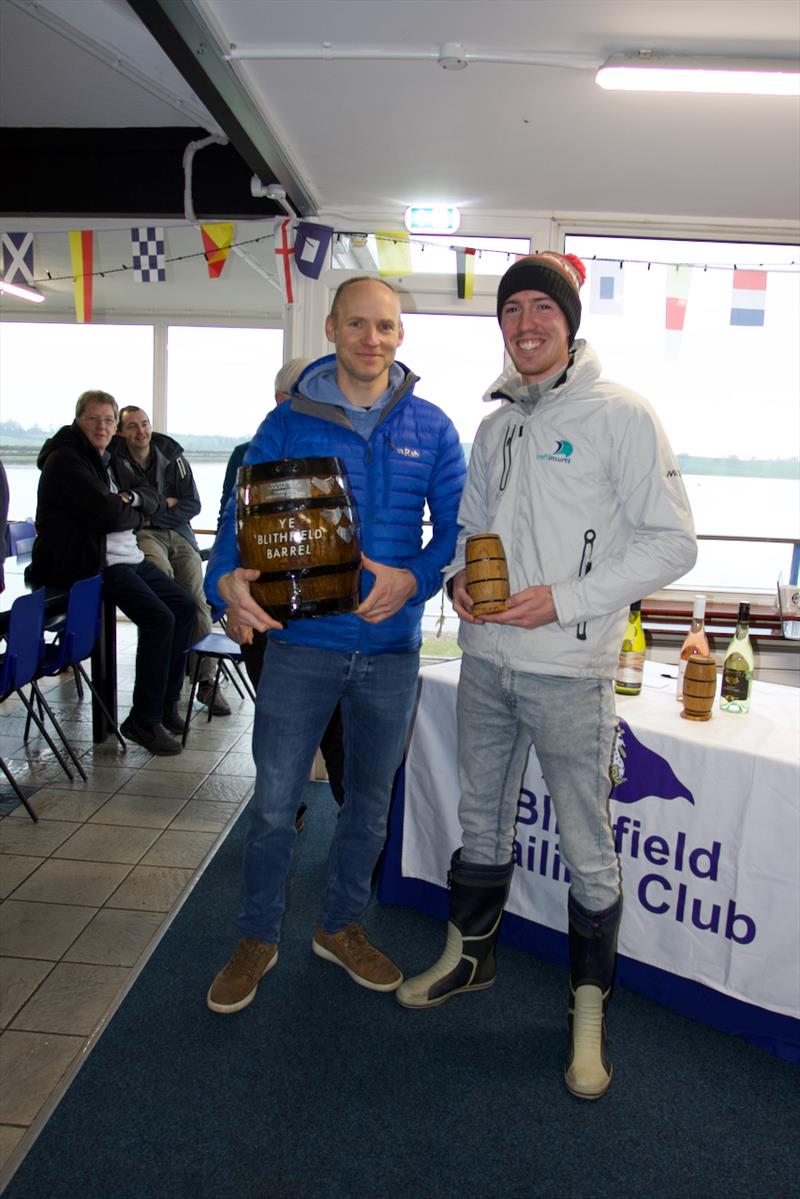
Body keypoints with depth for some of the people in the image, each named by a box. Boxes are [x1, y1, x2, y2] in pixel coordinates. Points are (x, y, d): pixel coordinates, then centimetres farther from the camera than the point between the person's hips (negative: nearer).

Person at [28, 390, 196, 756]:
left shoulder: (108, 458, 17)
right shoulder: (66, 461, -11)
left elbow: (151, 499, 11)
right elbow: (108, 515, -21)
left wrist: (132, 498, -11)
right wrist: (135, 513, 0)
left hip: (128, 556, 10)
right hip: (93, 564, -10)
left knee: (184, 607, 6)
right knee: (159, 618, -22)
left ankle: (166, 702, 13)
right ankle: (144, 721, -13)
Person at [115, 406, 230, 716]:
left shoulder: (172, 457, 9)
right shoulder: (114, 461, 4)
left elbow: (192, 505, 5)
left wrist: (152, 514, -5)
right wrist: (164, 503, -2)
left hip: (178, 533, 3)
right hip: (141, 535, -2)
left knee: (197, 598, -15)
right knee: (162, 572, -35)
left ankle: (206, 680, -15)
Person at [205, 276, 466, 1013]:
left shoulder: (431, 429, 3)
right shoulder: (288, 422, -1)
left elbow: (456, 527, 2)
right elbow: (244, 515, -4)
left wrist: (413, 579, -17)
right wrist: (227, 579, -24)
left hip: (391, 648, 2)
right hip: (301, 642, -2)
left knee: (369, 803, 16)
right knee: (274, 803, 4)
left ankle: (341, 926, 39)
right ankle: (258, 939, 28)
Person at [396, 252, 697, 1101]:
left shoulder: (618, 415, -8)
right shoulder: (497, 423, 12)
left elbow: (671, 543, -11)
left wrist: (565, 600, -18)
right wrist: (460, 574, 0)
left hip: (568, 669, -6)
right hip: (485, 658, 6)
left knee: (587, 847, 5)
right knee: (481, 820, 20)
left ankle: (589, 1009, 25)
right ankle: (469, 955, 41)